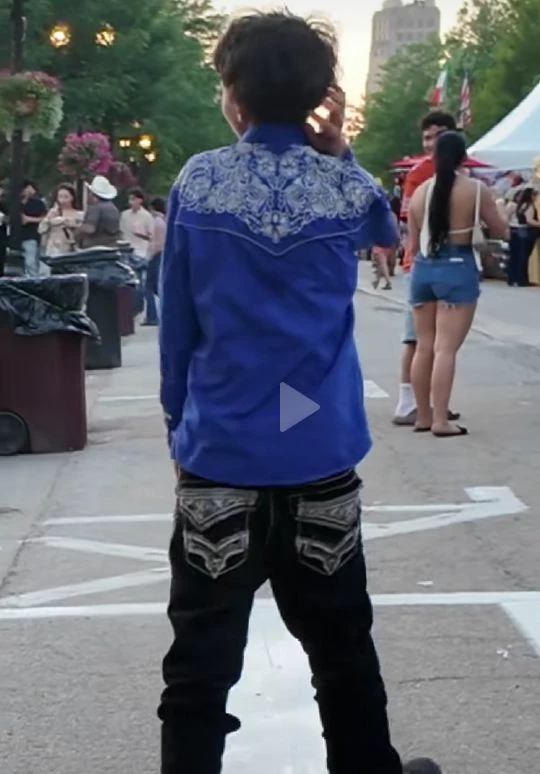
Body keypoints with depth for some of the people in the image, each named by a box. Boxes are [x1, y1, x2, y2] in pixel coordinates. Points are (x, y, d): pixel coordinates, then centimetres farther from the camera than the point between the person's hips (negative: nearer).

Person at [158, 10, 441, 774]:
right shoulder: (346, 187, -2)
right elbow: (386, 231, 23)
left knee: (203, 662, 5)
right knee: (343, 651, 17)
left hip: (219, 454, -1)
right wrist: (335, 152, 9)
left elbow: (177, 324, 3)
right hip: (321, 455, 1)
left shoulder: (196, 183, -3)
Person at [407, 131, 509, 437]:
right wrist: (494, 208, 21)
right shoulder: (477, 189, -6)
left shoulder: (421, 191, 5)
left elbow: (414, 243, 9)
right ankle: (441, 420, -9)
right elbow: (502, 231, 3)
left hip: (423, 269, 5)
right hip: (458, 269, -4)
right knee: (446, 348, -7)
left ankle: (424, 416, 18)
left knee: (424, 346, 11)